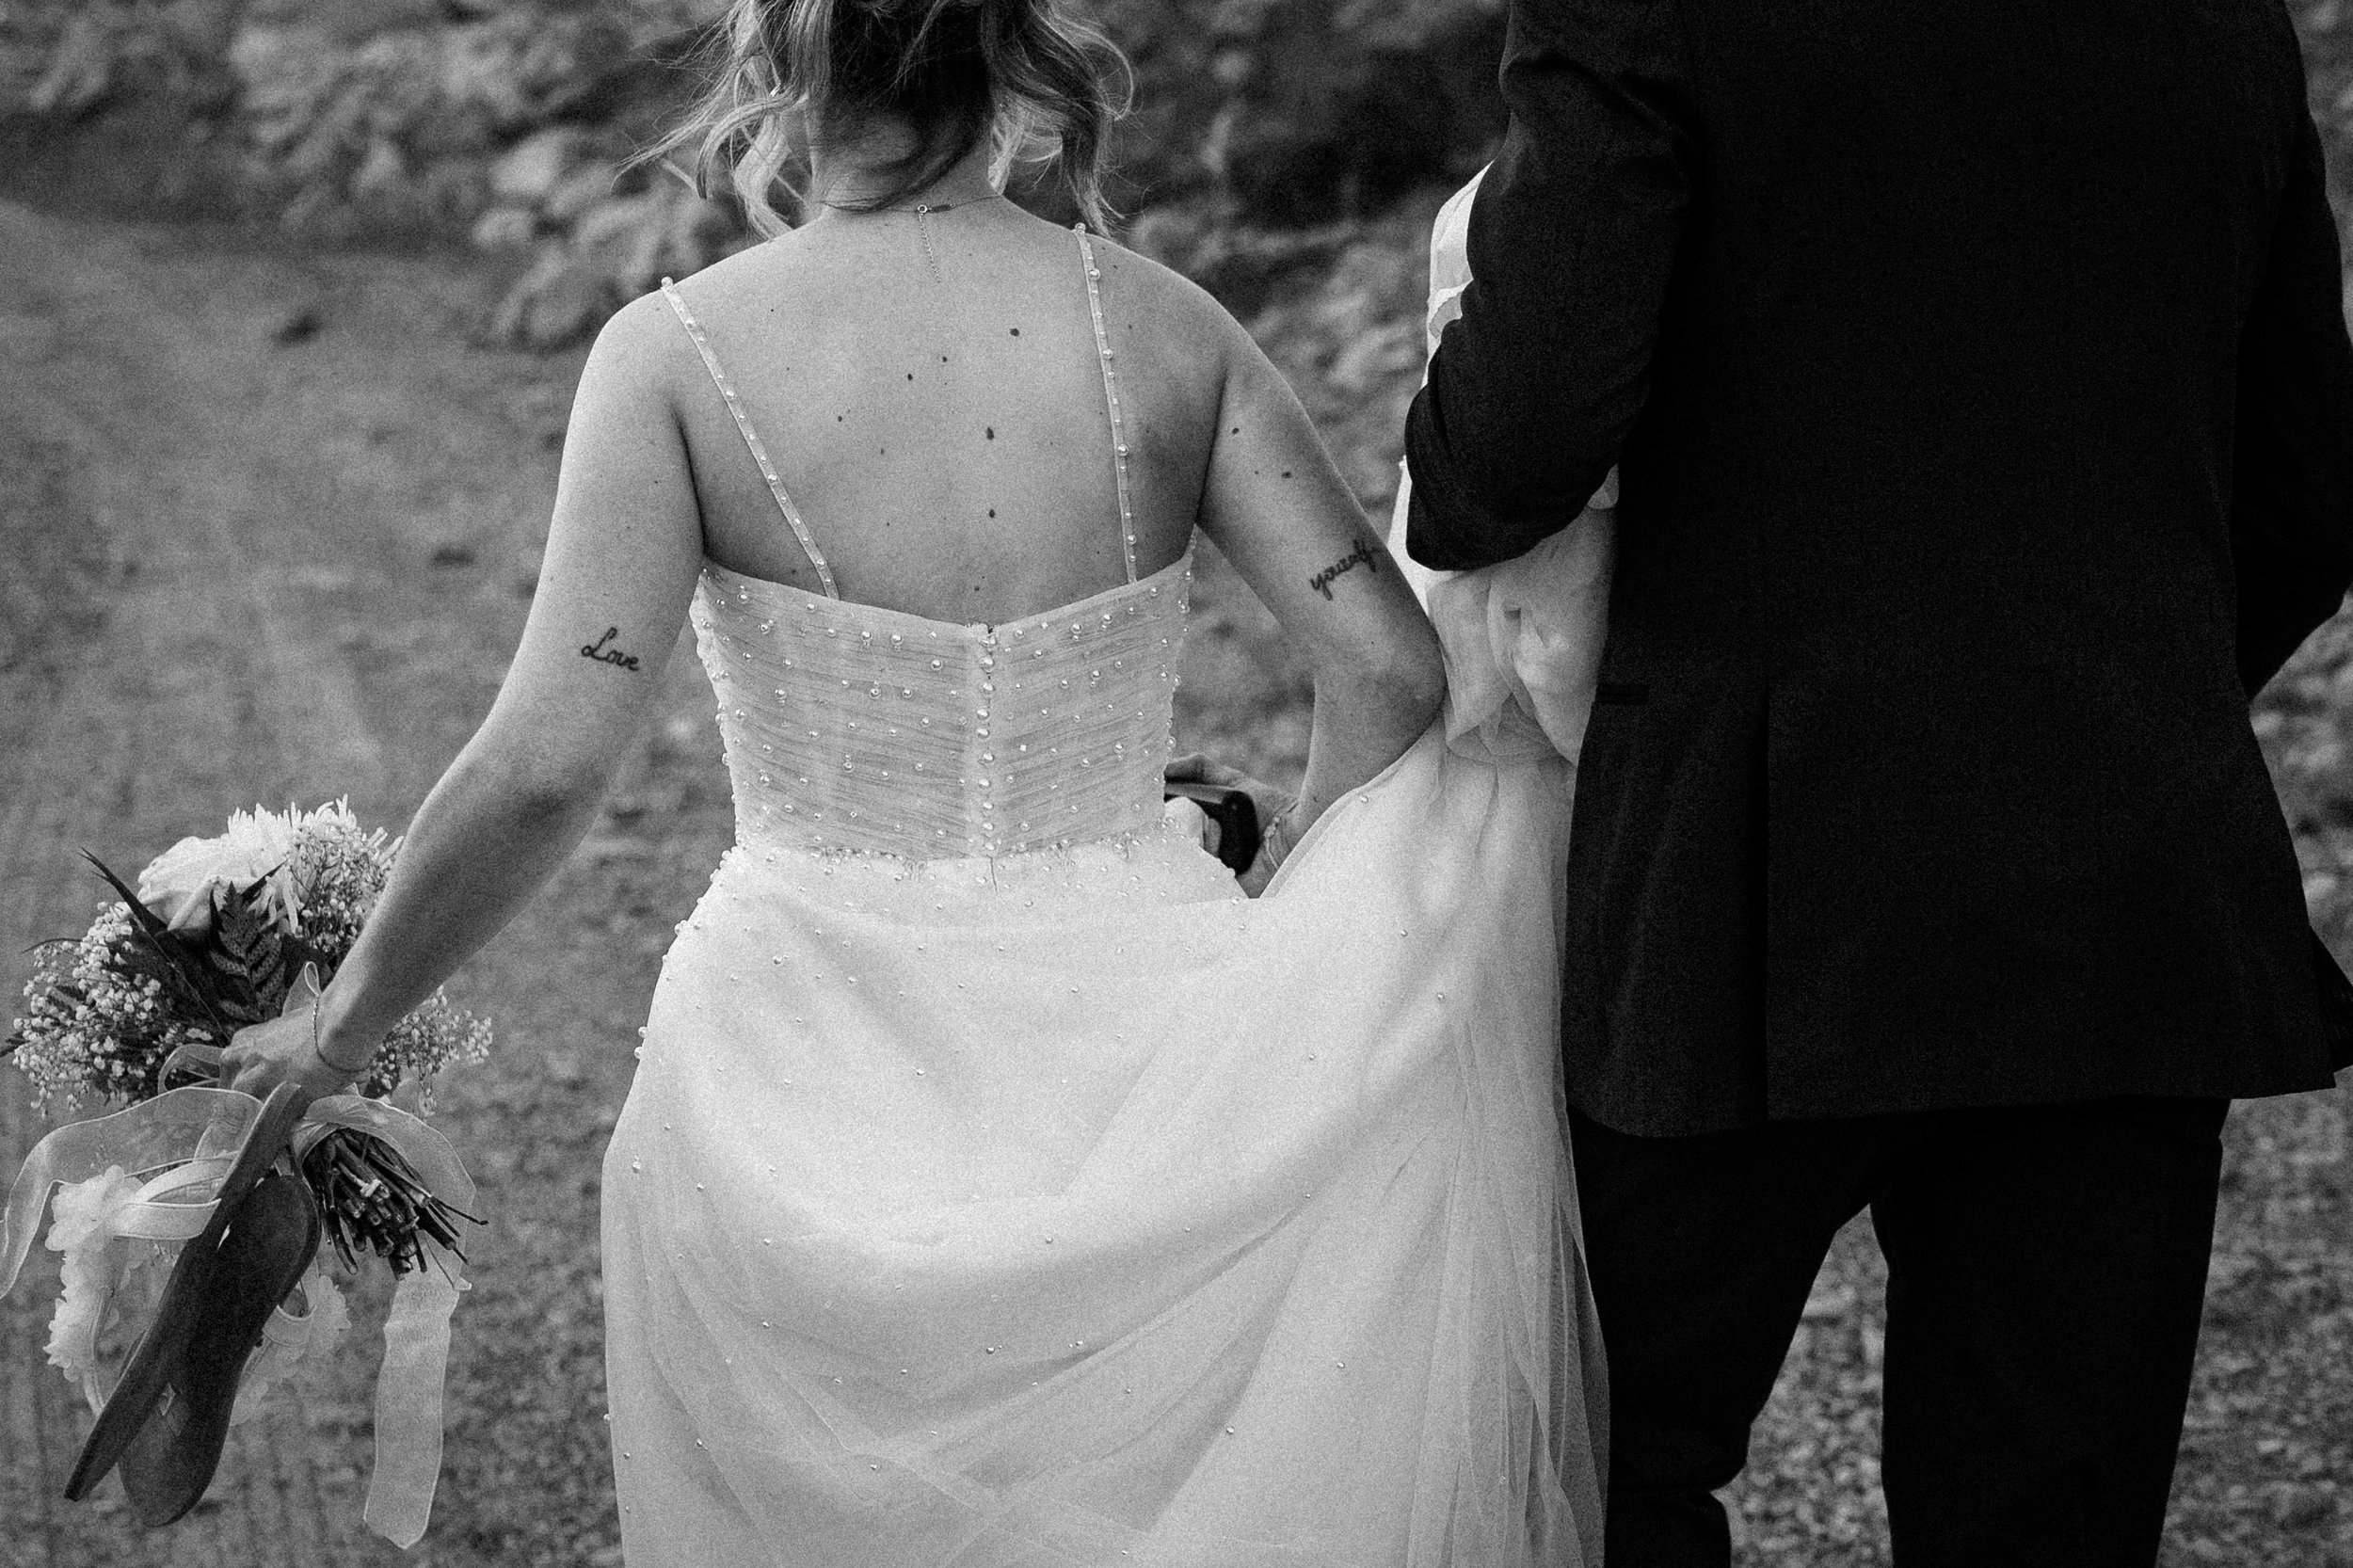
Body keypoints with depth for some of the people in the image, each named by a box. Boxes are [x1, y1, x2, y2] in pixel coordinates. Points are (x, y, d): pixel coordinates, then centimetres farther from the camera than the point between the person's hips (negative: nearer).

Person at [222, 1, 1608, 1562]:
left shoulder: (675, 353, -11)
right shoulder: (1166, 328, -4)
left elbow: (543, 770, -16)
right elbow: (1391, 672, -8)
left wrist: (340, 1027, -4)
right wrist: (1266, 903, 8)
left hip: (811, 1079, -1)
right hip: (1127, 1033, 2)